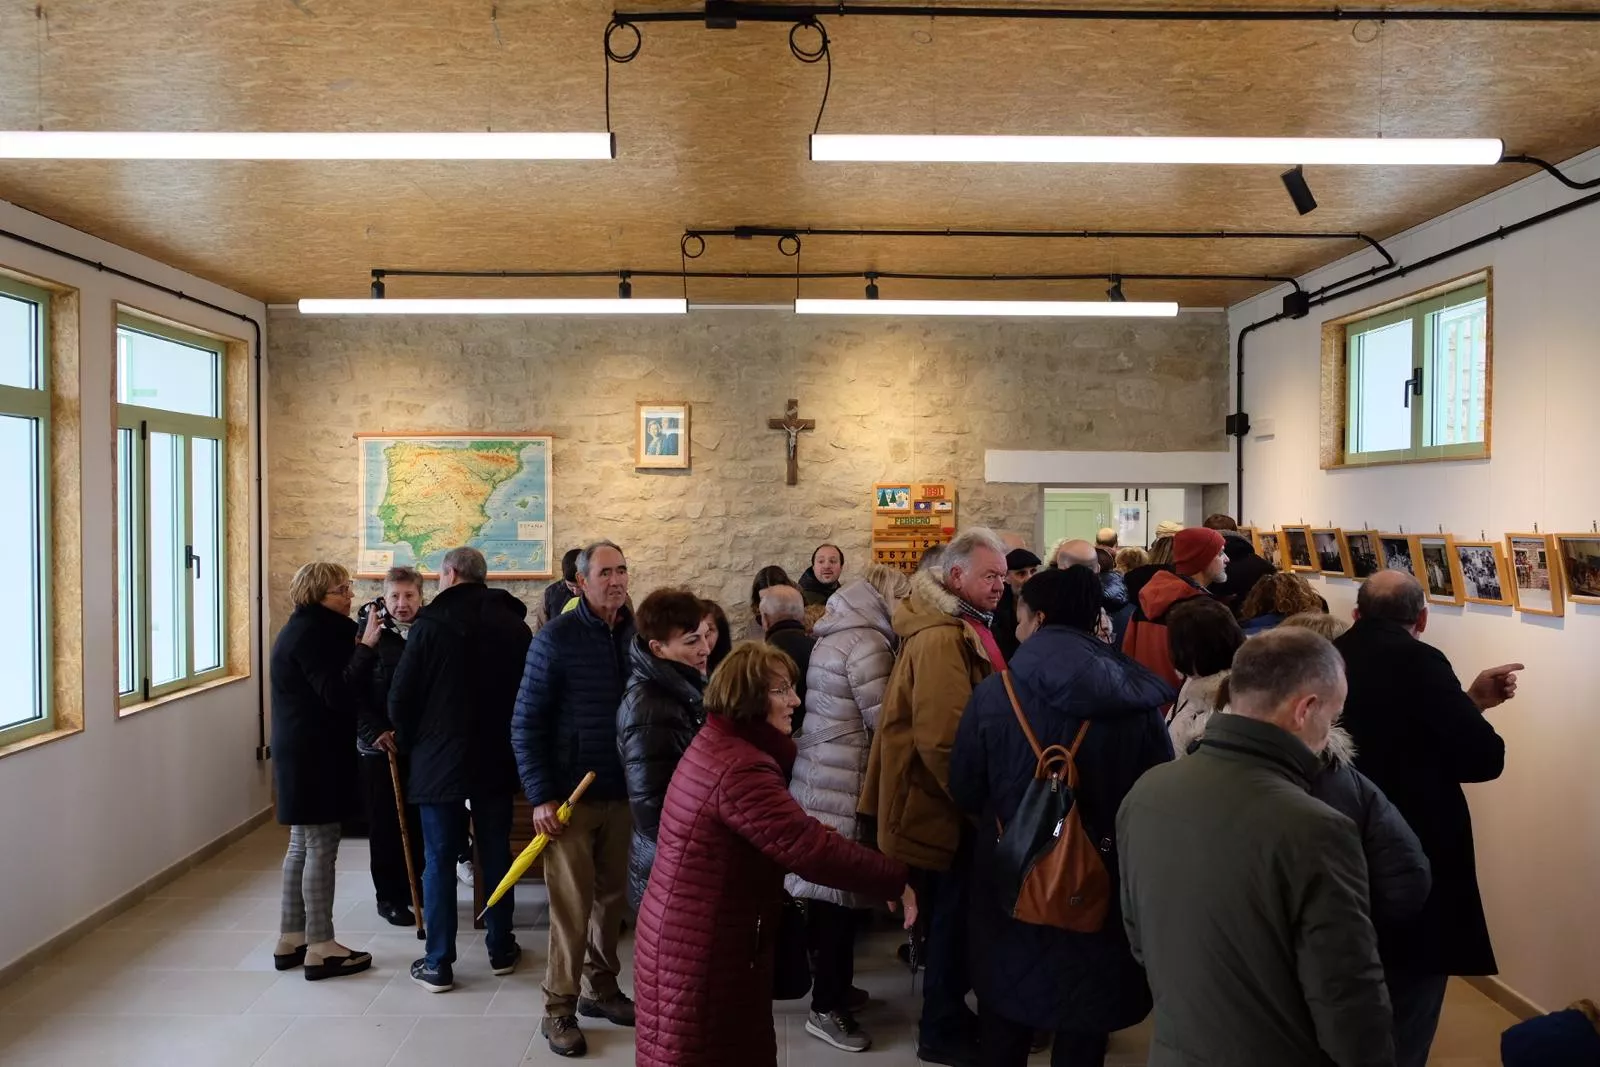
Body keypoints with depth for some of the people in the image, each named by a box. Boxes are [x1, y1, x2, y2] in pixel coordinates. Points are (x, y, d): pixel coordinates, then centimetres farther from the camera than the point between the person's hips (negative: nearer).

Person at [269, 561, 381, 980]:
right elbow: (339, 694, -25)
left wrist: (362, 641, 2)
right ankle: (320, 948, 0)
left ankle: (291, 939, 23)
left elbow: (334, 689, 13)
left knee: (302, 845, 15)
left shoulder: (311, 629, 15)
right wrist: (367, 646, -29)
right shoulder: (310, 634, -17)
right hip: (313, 756, -11)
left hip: (307, 753, 11)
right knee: (321, 847, -6)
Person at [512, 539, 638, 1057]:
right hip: (569, 795, -4)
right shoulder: (556, 638, -10)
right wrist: (540, 796, -12)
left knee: (613, 898, 13)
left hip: (622, 793, 4)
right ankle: (559, 1008, 18)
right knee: (572, 906, 2)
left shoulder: (638, 635, 1)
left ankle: (600, 988, 31)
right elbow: (526, 723, -8)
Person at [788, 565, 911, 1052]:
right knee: (840, 887, -1)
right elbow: (884, 720, -16)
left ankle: (832, 986, 31)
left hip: (820, 773, 10)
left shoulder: (834, 635, 14)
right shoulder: (866, 643, -16)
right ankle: (826, 1008, 9)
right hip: (845, 782, -10)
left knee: (828, 886, 17)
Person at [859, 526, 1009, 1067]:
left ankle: (950, 1012, 36)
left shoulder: (964, 626, 10)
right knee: (953, 915, 4)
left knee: (952, 914, 20)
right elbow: (941, 740, -29)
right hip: (945, 807, -10)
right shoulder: (941, 638, -23)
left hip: (953, 801, 10)